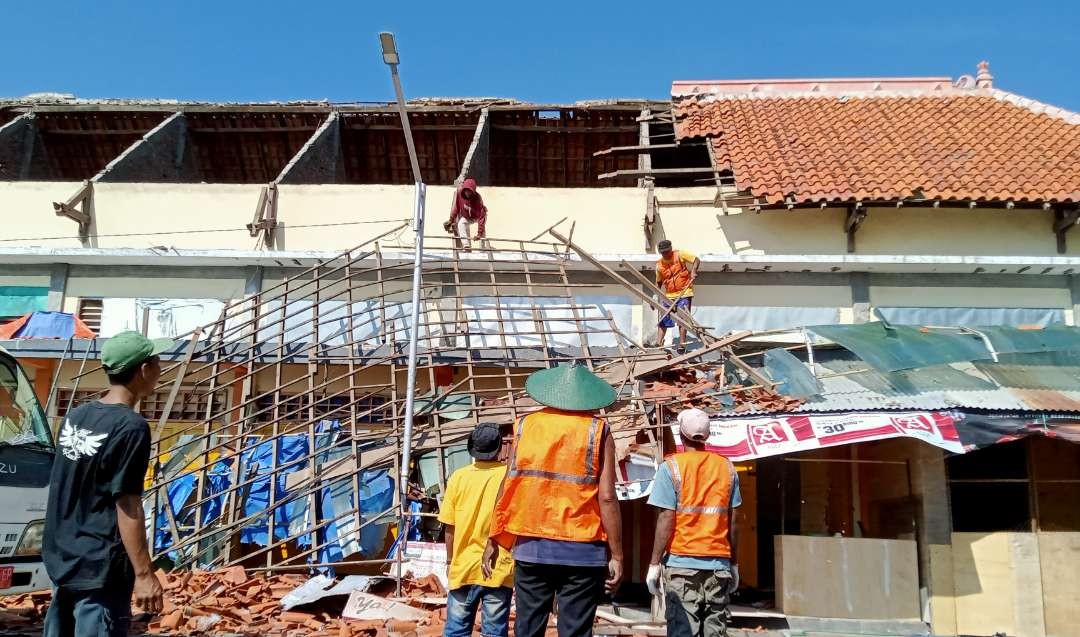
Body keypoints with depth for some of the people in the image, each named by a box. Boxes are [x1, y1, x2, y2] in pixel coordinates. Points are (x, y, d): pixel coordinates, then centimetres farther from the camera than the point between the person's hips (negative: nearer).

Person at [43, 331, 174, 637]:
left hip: (62, 559, 8)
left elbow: (65, 490, 14)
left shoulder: (76, 416, 6)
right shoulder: (131, 427, -18)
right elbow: (128, 506, -19)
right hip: (101, 568, -8)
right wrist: (144, 574, -16)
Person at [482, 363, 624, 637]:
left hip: (531, 545, 2)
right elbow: (606, 497, -7)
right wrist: (616, 555, -1)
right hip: (582, 550, -2)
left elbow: (508, 487, 3)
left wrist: (493, 540, 12)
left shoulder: (525, 426, 4)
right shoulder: (597, 430, -2)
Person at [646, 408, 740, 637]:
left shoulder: (671, 467, -5)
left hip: (681, 563, -3)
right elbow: (733, 522, 6)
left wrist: (655, 563, -4)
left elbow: (666, 519, -9)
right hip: (718, 565, 3)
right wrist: (734, 564, 14)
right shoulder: (727, 468, 5)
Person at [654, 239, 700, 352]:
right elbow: (658, 283, 14)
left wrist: (693, 271, -23)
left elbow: (697, 260, -6)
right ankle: (658, 344, 2)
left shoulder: (679, 255, -6)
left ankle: (682, 345, -2)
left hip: (684, 293, -4)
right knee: (663, 320, 0)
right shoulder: (659, 265, 5)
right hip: (669, 296, 4)